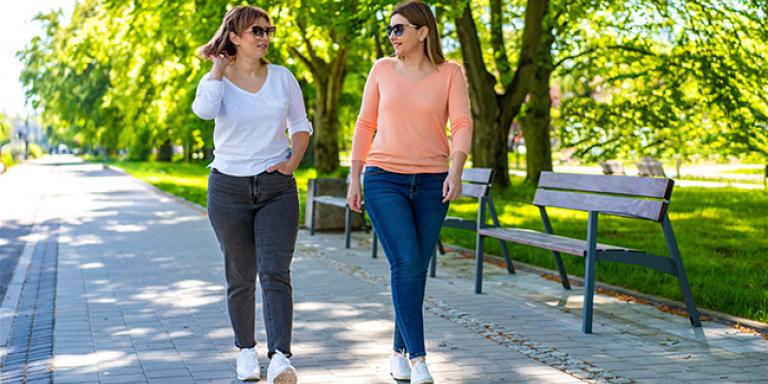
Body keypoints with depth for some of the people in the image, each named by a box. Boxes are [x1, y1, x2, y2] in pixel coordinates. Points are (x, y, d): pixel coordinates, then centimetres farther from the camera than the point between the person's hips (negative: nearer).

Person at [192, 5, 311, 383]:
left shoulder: (282, 77, 4)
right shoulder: (216, 80, -2)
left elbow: (300, 124, 15)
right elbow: (204, 110, -25)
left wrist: (292, 163, -2)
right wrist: (219, 66, -13)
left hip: (277, 187, 0)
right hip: (229, 188, 0)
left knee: (275, 273, -12)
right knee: (240, 277, 8)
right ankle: (246, 350, 25)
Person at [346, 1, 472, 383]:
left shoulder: (450, 73, 1)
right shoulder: (382, 69, 5)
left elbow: (462, 124, -8)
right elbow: (365, 124, 9)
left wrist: (455, 171, -24)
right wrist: (354, 179, 5)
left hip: (432, 183, 1)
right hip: (385, 180, -1)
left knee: (416, 270, 6)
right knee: (406, 264, -14)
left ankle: (400, 352, 23)